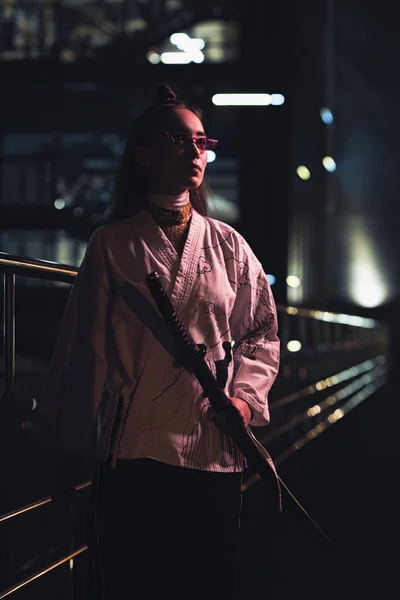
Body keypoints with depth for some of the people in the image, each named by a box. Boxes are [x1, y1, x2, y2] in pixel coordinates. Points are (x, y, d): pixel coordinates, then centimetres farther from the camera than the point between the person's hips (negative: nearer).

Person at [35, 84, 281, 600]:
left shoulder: (229, 246, 11)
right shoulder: (111, 246, 4)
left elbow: (263, 334, 15)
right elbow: (83, 346, 8)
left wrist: (245, 395, -2)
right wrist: (69, 440, 10)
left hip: (214, 450, 2)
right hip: (132, 452, -2)